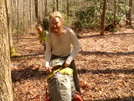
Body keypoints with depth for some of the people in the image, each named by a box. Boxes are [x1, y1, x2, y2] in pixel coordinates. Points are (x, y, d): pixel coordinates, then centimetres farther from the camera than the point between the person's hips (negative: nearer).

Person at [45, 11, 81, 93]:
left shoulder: (70, 32, -28)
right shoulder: (49, 35, -22)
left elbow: (77, 47, -19)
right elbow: (48, 51, -14)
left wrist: (69, 60, -27)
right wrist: (47, 64, -29)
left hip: (68, 57, -1)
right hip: (55, 58, 1)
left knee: (74, 79, 6)